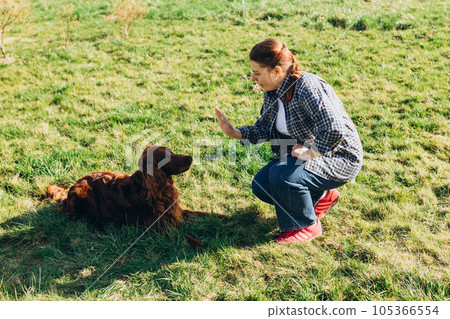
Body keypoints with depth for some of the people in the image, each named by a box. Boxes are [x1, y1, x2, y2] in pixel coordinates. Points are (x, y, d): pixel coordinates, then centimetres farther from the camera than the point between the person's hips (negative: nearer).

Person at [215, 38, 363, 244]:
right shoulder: (273, 91, -1)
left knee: (282, 175, -30)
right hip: (302, 152, 9)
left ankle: (307, 226, -1)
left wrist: (309, 153, -30)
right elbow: (263, 129, 7)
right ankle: (323, 196, 21)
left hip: (339, 158, -9)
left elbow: (334, 130, -39)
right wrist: (235, 133, -7)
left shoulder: (307, 88, -29)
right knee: (261, 186, 0)